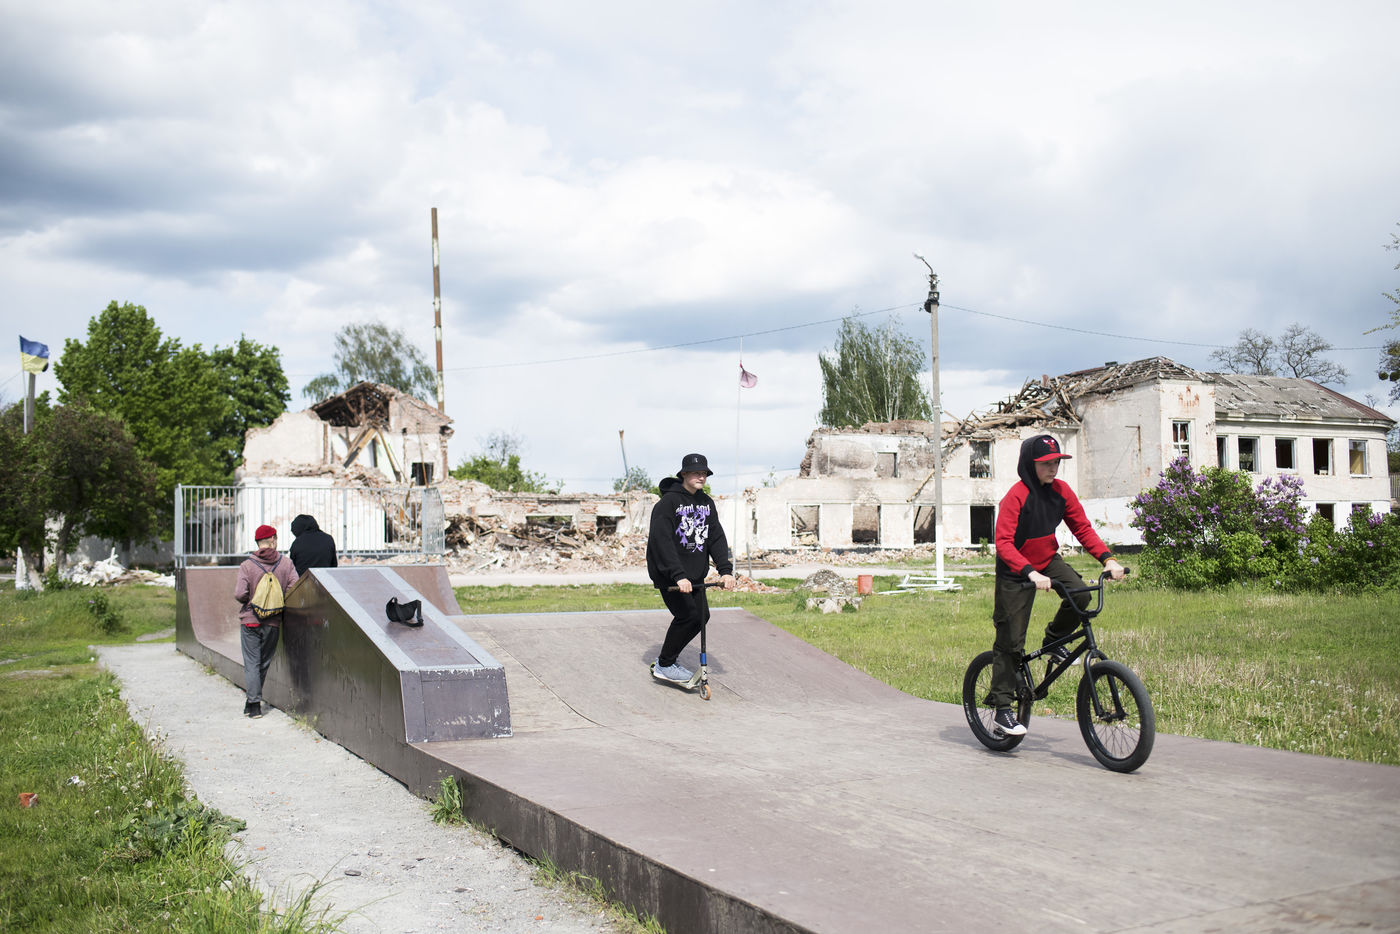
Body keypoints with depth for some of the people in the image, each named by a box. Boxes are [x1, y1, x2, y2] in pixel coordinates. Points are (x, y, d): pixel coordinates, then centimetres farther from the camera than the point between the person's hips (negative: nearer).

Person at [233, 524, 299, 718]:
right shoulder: (286, 563, -2)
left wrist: (250, 603, 6)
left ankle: (254, 704, -6)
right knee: (264, 663, 15)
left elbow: (239, 594, -15)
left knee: (251, 663, 1)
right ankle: (253, 698, 23)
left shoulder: (247, 565, -7)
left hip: (250, 620, -2)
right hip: (274, 622, 2)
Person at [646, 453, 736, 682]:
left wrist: (726, 570, -10)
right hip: (668, 574, -7)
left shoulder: (706, 502, 9)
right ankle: (664, 665, 3)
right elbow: (662, 542, -22)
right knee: (687, 615, -13)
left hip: (695, 574, 7)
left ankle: (669, 656, 24)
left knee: (702, 616, 6)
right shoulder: (668, 502, -14)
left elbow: (716, 537, 4)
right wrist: (678, 576, -31)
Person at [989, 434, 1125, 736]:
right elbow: (1004, 543, -31)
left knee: (1080, 595, -22)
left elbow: (1083, 528, -1)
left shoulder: (1061, 491, -6)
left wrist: (1107, 559, -15)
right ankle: (1002, 707, 6)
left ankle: (1054, 640, 8)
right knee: (1010, 641, -4)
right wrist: (1031, 574, -44)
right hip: (1016, 573, -5)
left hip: (1048, 560, 5)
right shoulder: (1016, 496, -24)